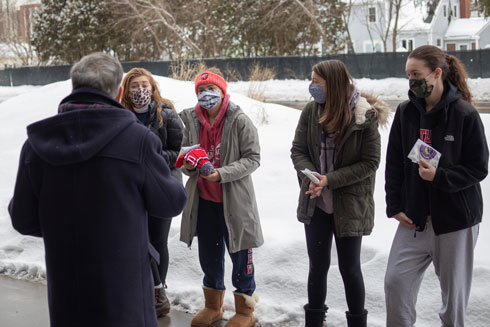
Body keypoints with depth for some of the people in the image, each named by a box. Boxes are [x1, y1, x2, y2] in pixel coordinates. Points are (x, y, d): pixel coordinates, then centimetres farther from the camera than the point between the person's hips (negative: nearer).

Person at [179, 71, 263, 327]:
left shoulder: (240, 121, -12)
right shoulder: (192, 121, 2)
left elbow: (253, 158, -12)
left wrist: (222, 174, -24)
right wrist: (187, 164, -10)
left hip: (234, 199, -5)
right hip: (203, 200, 5)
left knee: (240, 254, 6)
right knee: (208, 255, 17)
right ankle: (213, 306, 37)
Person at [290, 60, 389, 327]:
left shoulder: (365, 116, -14)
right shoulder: (311, 111, -3)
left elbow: (370, 163, -12)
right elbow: (298, 150, 1)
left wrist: (329, 180, -20)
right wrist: (310, 176, -19)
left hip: (350, 205, -3)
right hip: (316, 203, 3)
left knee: (349, 268, 8)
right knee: (318, 265, 14)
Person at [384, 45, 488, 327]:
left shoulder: (464, 114, -11)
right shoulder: (406, 112, 2)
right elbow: (394, 163, 6)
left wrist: (439, 177, -22)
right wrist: (395, 206, 0)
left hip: (456, 219, -3)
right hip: (414, 218, 4)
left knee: (454, 289, 8)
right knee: (396, 281, -2)